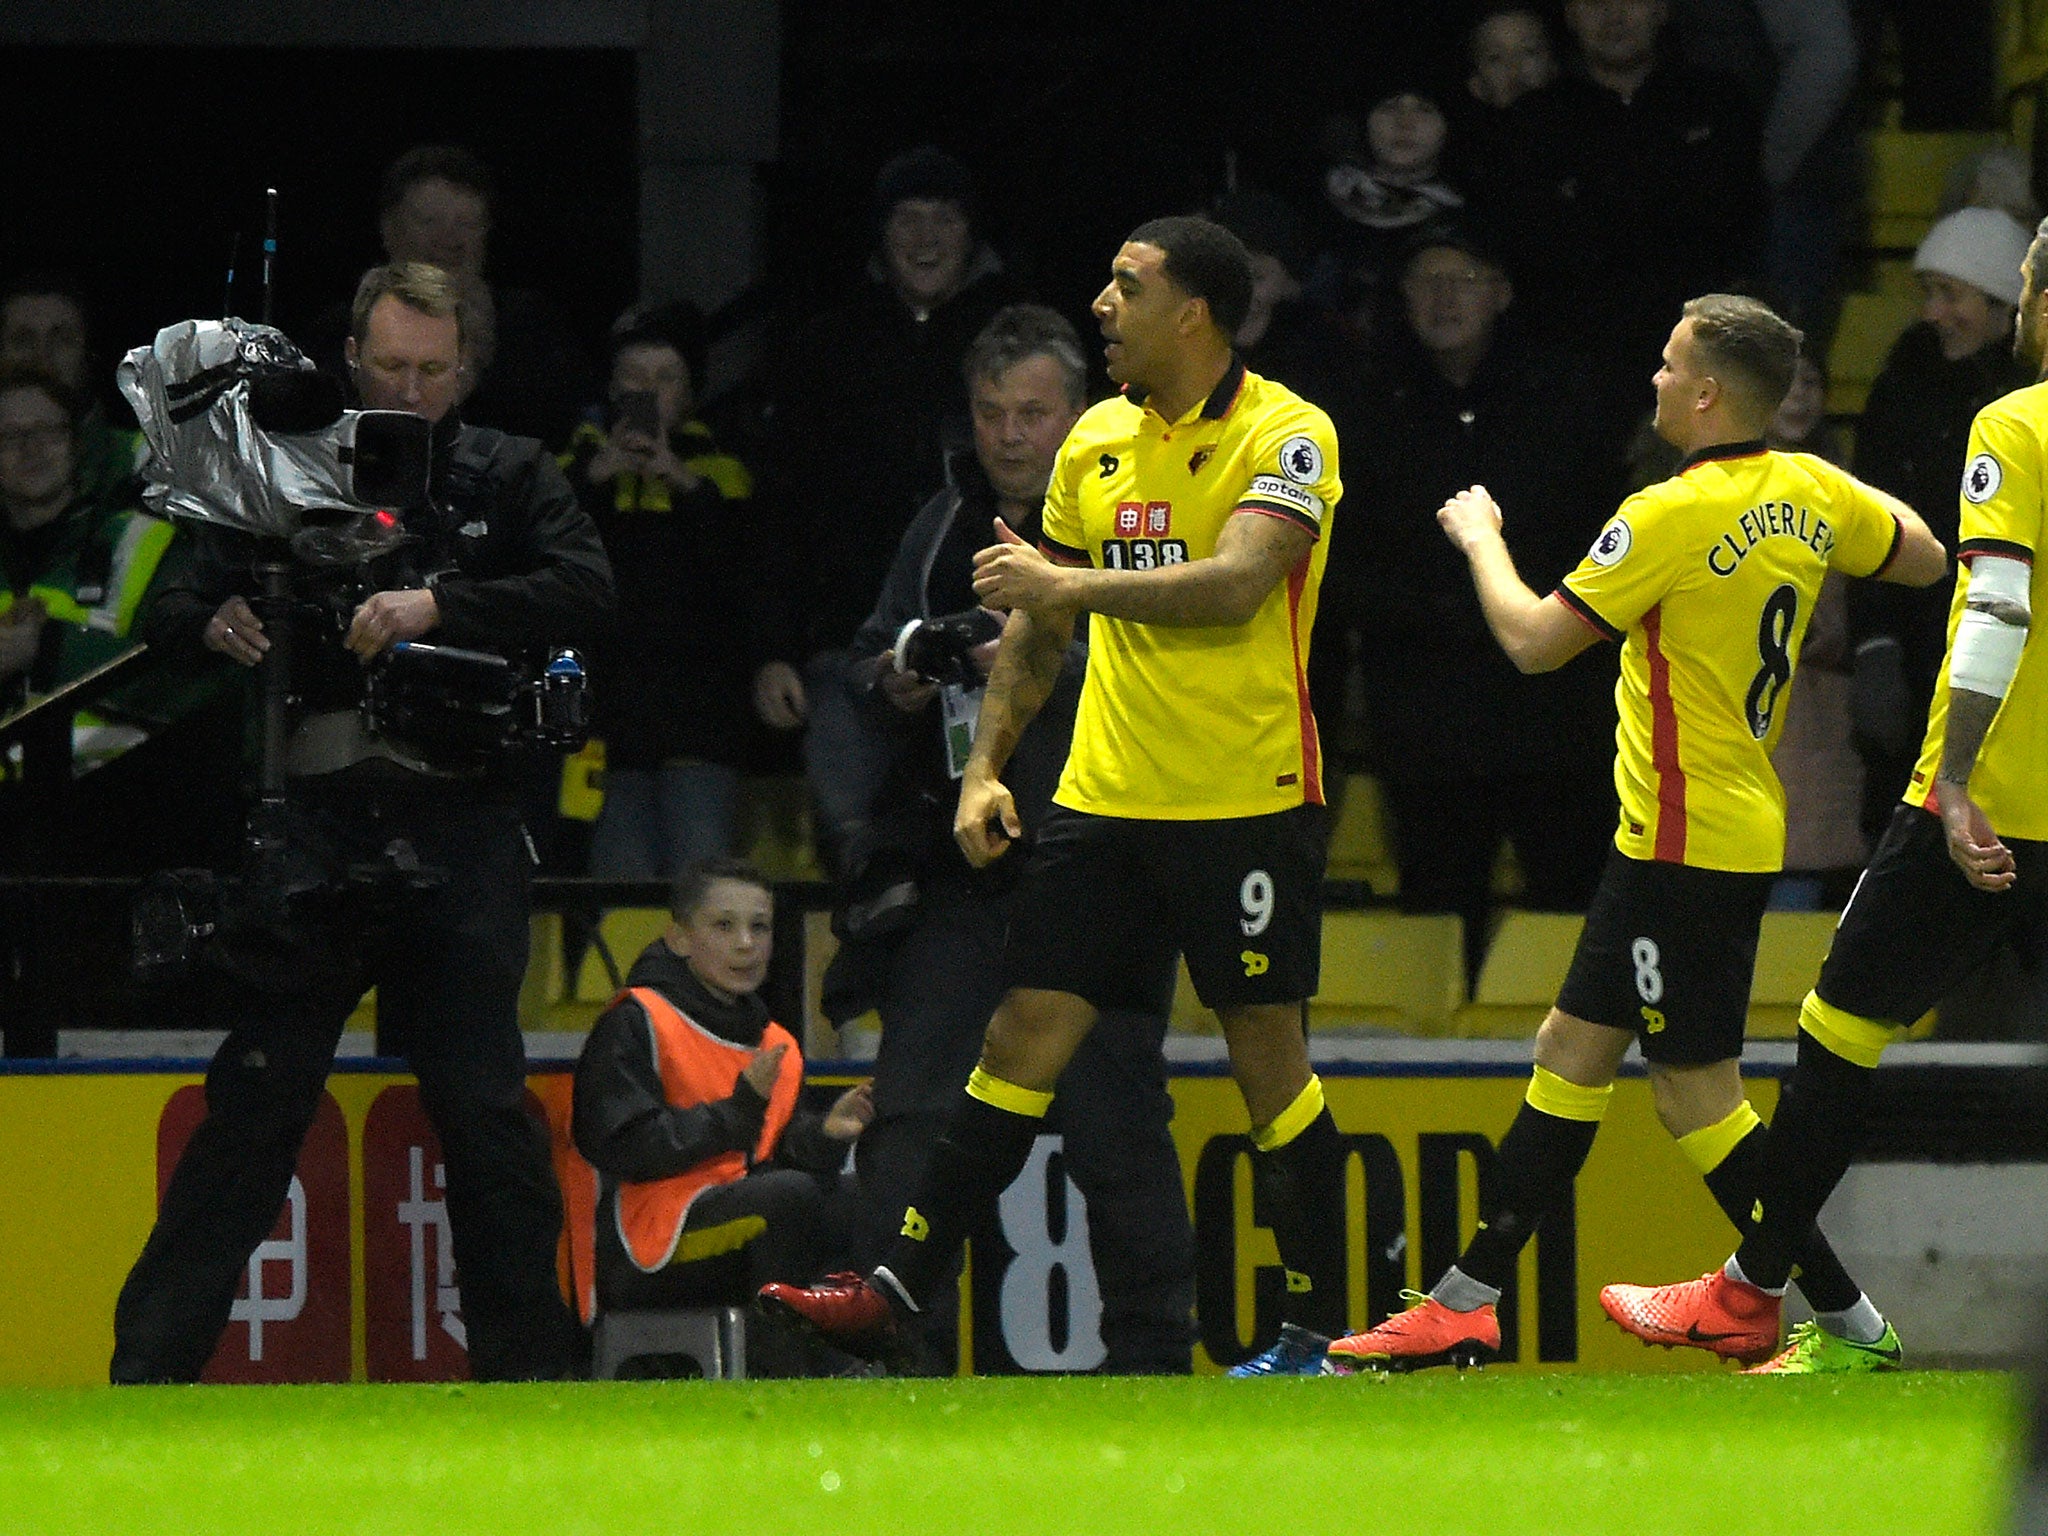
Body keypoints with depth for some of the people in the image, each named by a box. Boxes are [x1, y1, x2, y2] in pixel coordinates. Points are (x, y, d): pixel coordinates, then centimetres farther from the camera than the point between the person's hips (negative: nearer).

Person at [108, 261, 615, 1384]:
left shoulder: (508, 477, 11)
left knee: (485, 1104, -1)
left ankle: (527, 1364, 7)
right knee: (254, 1100, -3)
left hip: (458, 831, 0)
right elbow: (169, 614, 10)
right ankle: (149, 1365, -3)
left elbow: (586, 589, -5)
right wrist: (212, 626, -15)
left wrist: (439, 606, -19)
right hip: (315, 820, 0)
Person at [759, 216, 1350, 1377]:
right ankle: (897, 1292, 1)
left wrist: (1071, 584, -21)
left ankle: (1321, 1330, 6)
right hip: (1106, 798, 6)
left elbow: (1235, 584, -23)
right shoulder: (1096, 442, 12)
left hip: (1247, 802, -6)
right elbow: (1039, 626, 20)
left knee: (1268, 1055, -2)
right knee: (1025, 1038, 2)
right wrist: (986, 768, 13)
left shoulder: (1286, 436, -8)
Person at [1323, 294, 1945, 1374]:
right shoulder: (1809, 493, 3)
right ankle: (1466, 1303, 18)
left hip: (1690, 848, -9)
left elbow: (1534, 640, -16)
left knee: (1696, 1093, -5)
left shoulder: (1674, 516, -20)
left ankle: (1849, 1323, -2)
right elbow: (1923, 557, 18)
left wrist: (1479, 539, 0)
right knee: (1572, 1051, 13)